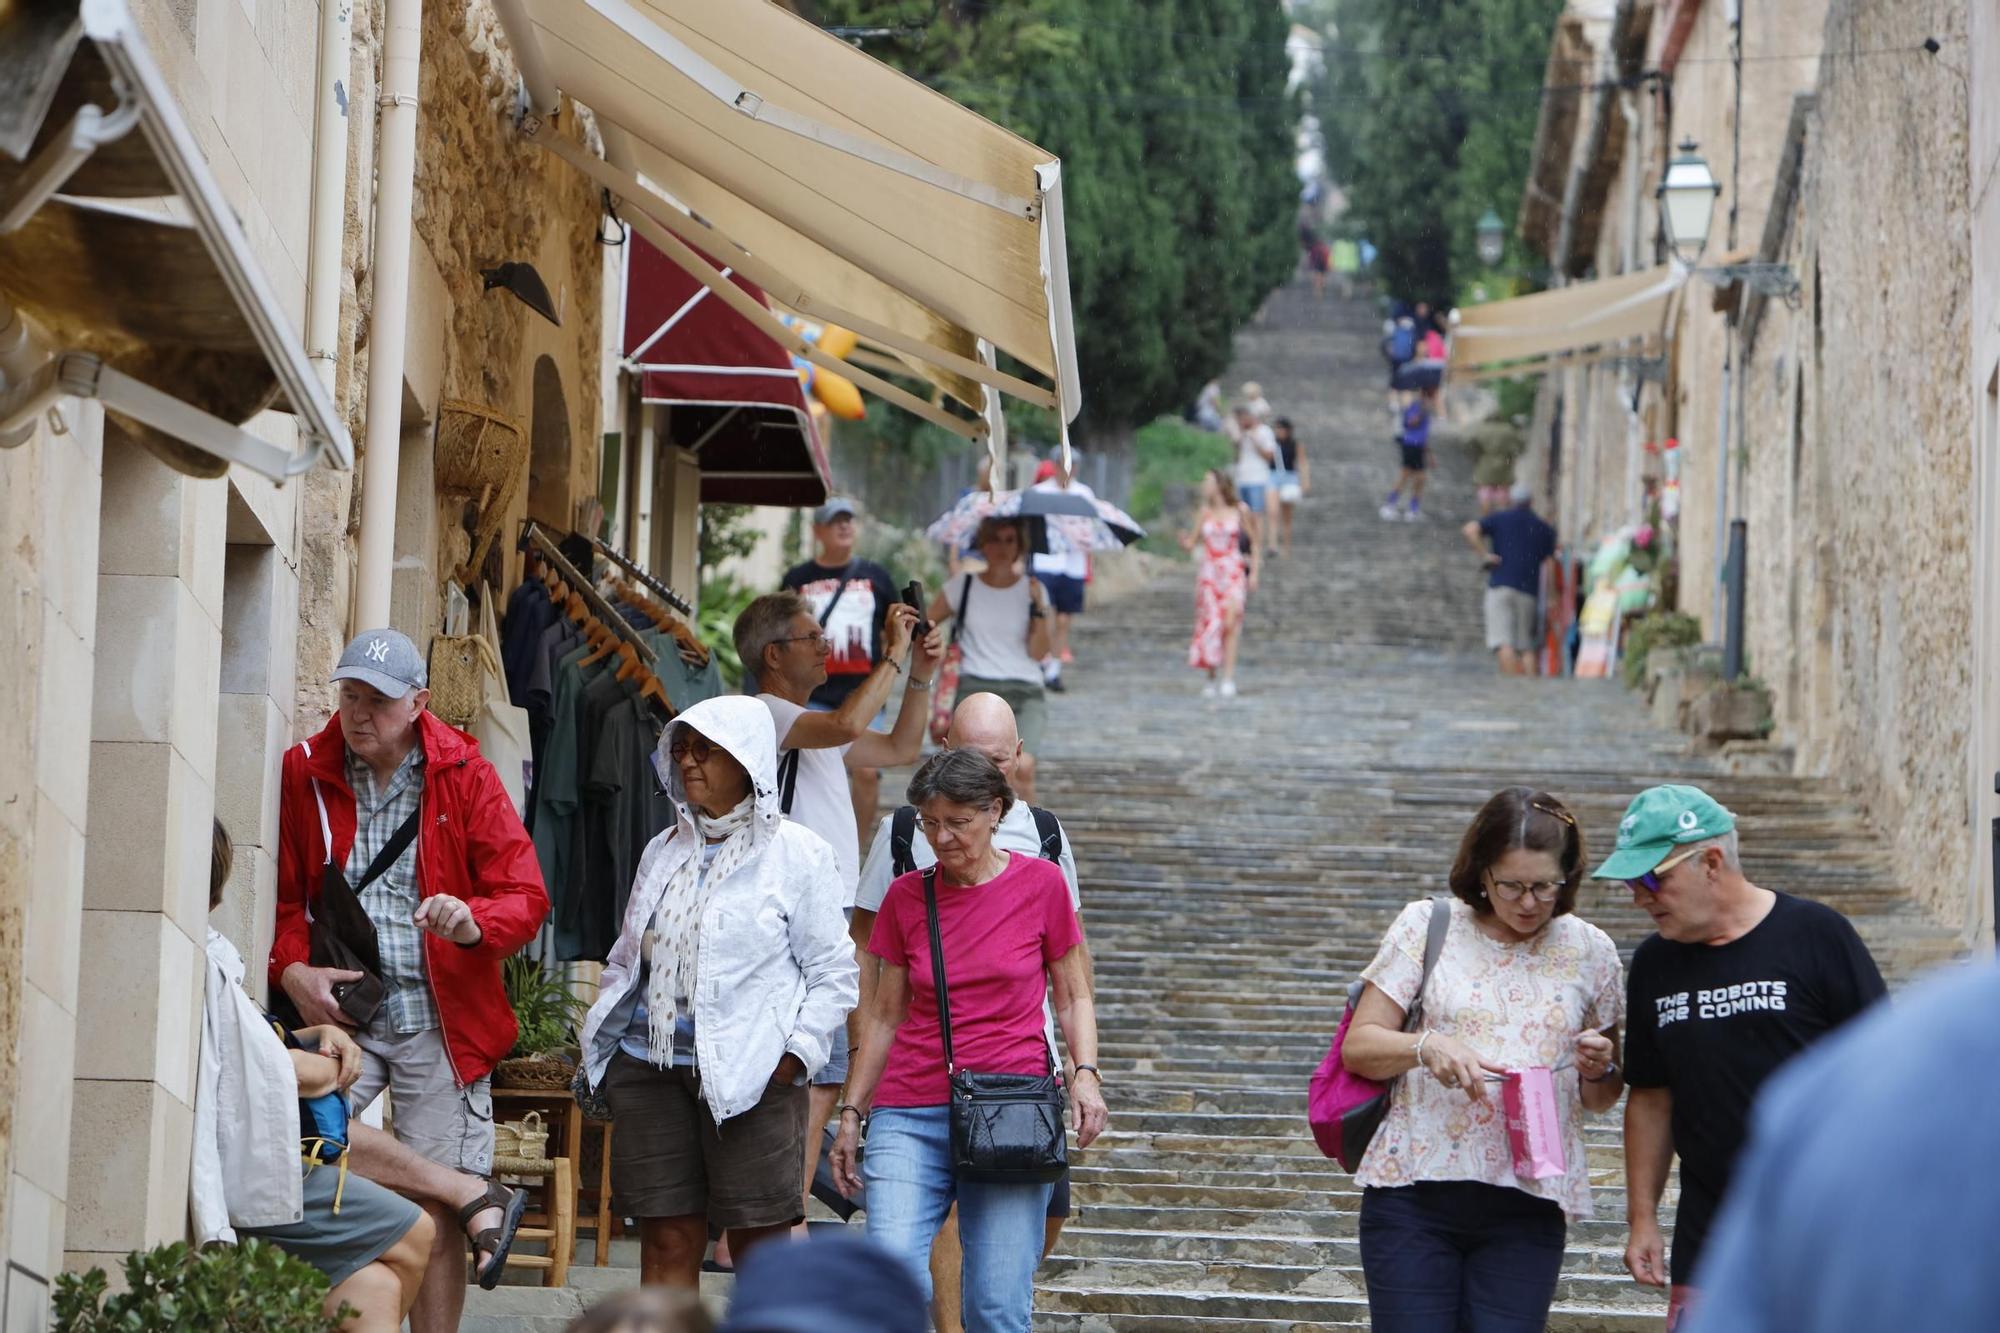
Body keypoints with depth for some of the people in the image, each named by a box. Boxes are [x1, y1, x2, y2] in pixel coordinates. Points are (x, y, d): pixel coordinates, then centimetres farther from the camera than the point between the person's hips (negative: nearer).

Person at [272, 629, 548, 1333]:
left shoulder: (463, 773, 1)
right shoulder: (303, 772, 4)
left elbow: (527, 896, -2)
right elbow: (279, 894, 10)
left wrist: (474, 922, -23)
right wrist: (291, 969, -9)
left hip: (439, 1020, -1)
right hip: (335, 1010, 1)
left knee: (437, 1210, -1)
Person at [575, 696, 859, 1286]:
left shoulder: (797, 854, 0)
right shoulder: (664, 851, 16)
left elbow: (832, 974, -1)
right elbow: (626, 960, 21)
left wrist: (796, 1054, -12)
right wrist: (599, 1046, 11)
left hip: (752, 1076, -5)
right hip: (651, 1067, 5)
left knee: (759, 1245, -1)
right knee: (666, 1240, 3)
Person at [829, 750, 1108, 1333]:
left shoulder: (1040, 883, 3)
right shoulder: (906, 896, 8)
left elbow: (1073, 995, 9)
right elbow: (885, 1015, 15)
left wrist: (1085, 1073, -7)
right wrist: (852, 1111, 12)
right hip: (911, 1116, 2)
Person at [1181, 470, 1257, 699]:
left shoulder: (1240, 511, 2)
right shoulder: (1205, 512, 8)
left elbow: (1253, 544, 9)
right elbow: (1191, 543, 8)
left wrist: (1254, 573, 4)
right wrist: (1185, 542, -15)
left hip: (1233, 572, -2)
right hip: (1209, 574, 2)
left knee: (1230, 622, -17)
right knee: (1210, 625, 1)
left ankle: (1229, 679, -20)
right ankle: (1211, 679, 12)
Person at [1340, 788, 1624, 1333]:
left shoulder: (1589, 951, 8)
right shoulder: (1427, 926, 3)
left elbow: (1601, 1100, 17)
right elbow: (1358, 1047, 1)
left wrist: (1599, 1070, -7)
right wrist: (1425, 1047, -19)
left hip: (1528, 1206, 1)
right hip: (1415, 1189, -1)